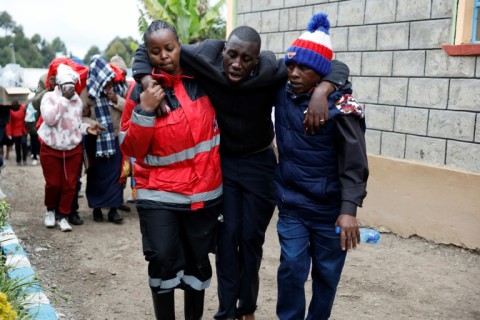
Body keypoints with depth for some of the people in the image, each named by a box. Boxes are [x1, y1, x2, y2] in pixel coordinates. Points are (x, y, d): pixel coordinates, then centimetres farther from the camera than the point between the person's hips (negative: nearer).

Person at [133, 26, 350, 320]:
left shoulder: (272, 71, -25)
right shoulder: (206, 56, -21)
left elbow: (337, 67, -21)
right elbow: (148, 50, -11)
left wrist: (321, 92, -42)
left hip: (259, 164, 0)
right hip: (220, 161, 1)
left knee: (252, 238, 8)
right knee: (227, 236, 0)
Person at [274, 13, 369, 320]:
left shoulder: (341, 106, -18)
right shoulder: (282, 94, -3)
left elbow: (354, 163, -16)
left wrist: (349, 210, -23)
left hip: (330, 208, -3)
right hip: (291, 204, 3)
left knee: (327, 272, 12)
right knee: (292, 268, 2)